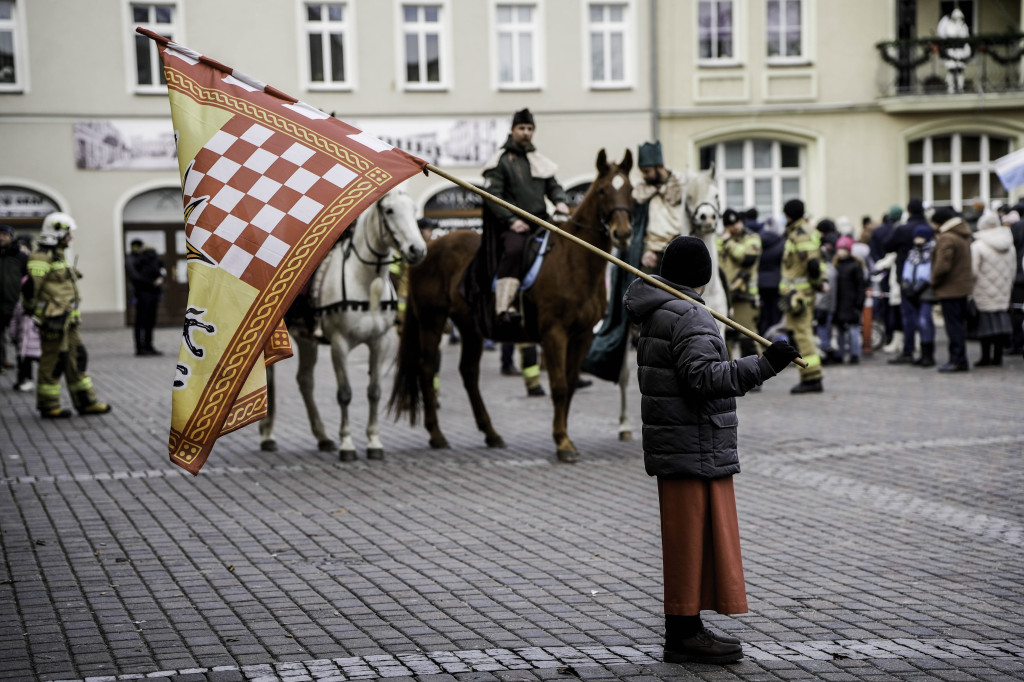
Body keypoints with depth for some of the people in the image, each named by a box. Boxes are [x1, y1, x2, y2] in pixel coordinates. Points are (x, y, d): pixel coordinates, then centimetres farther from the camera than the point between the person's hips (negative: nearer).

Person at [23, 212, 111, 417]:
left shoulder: (57, 256, 18)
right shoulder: (41, 257, -14)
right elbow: (30, 286, -20)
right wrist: (31, 309, -9)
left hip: (67, 319, 10)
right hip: (53, 318, -10)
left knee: (75, 359, 10)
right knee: (53, 361, -3)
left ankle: (86, 402, 14)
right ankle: (48, 406, 5)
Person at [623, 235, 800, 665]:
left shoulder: (655, 313, 15)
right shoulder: (689, 317, -16)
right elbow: (704, 376, -27)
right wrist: (763, 365, -29)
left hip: (675, 447, 10)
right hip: (695, 450, -10)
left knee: (689, 541, 15)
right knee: (691, 540, -5)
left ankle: (684, 630, 23)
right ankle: (685, 636, 1)